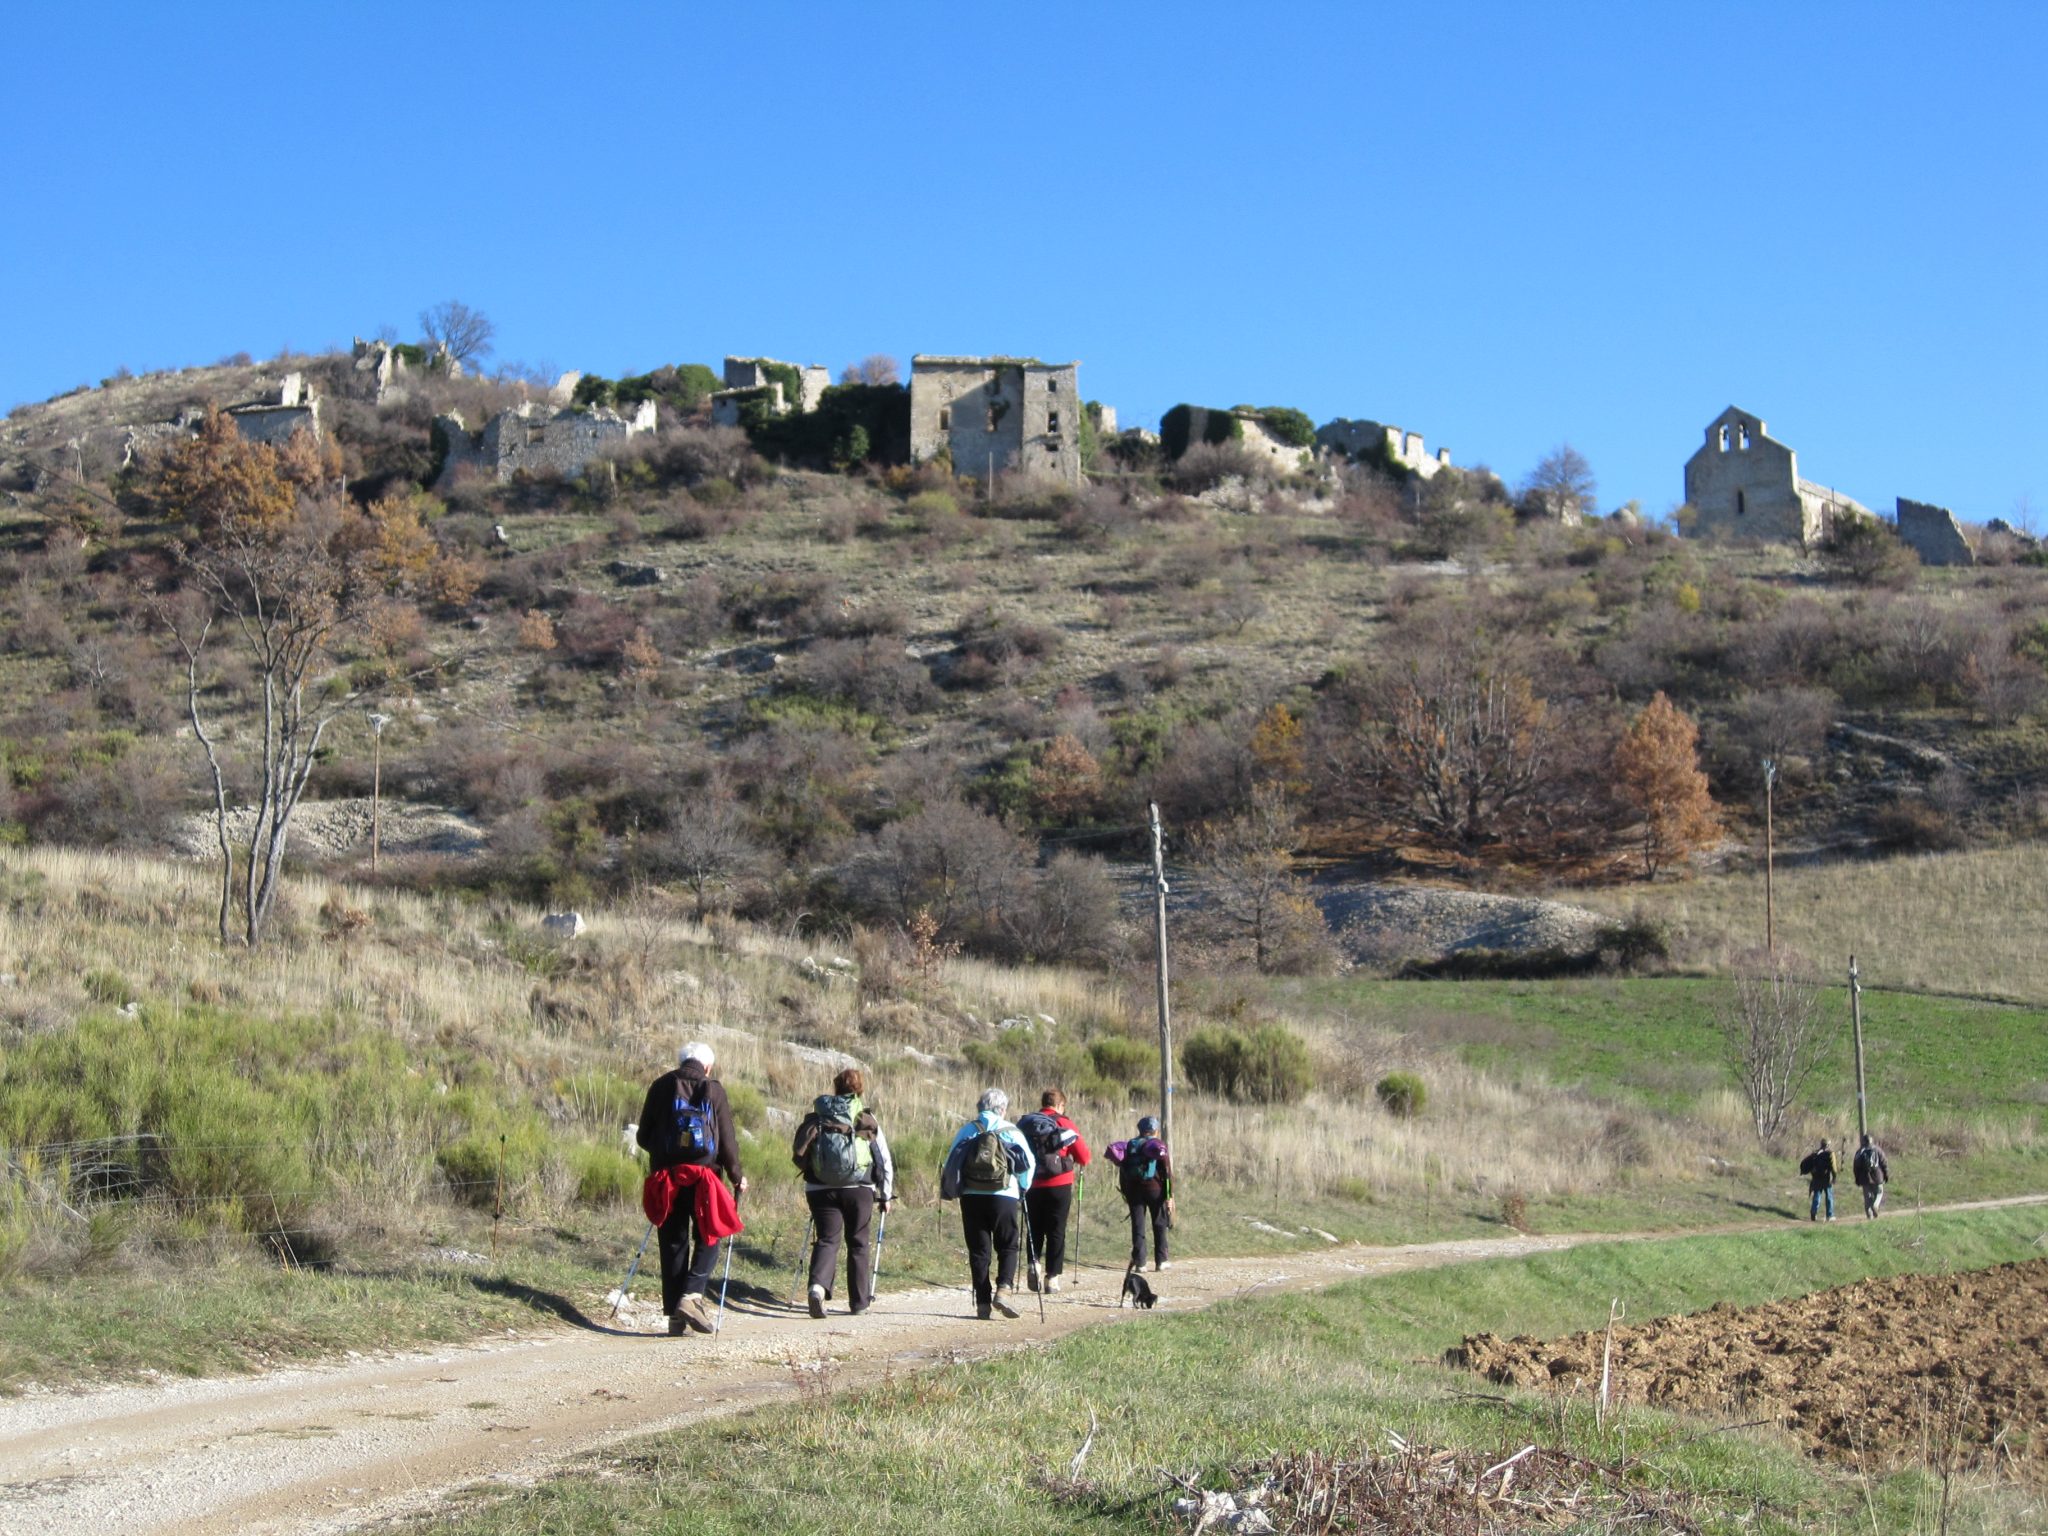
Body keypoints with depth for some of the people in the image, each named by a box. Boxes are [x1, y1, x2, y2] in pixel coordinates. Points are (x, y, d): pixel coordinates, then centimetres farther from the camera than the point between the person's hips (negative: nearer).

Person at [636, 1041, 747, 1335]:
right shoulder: (714, 1090, 0)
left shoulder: (661, 1087, 5)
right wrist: (736, 1176, 12)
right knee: (707, 1240, 9)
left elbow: (643, 1137, 8)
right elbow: (727, 1140, 0)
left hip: (666, 1178, 2)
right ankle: (692, 1295, -13)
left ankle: (675, 1315, 6)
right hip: (703, 1177, -2)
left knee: (673, 1245, 8)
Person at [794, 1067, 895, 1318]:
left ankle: (818, 1286, -24)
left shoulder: (815, 1119, 7)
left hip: (820, 1189, 1)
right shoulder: (867, 1120, 3)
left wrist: (812, 1174, 18)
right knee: (858, 1243, 12)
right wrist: (886, 1195, 11)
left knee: (827, 1239, 3)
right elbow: (885, 1160, 3)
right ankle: (859, 1302, 16)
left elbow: (798, 1155, 6)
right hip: (859, 1189, -1)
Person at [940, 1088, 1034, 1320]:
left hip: (971, 1196, 1)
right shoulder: (1012, 1132, 3)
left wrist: (949, 1191, 14)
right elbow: (1028, 1163, 1)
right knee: (1007, 1246, 9)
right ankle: (1003, 1289, -13)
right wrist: (1023, 1188, 17)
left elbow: (950, 1163, 2)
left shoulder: (967, 1131, 6)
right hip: (1003, 1196, -1)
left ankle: (982, 1302, 2)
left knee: (978, 1249, 7)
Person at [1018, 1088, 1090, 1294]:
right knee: (1056, 1232, 5)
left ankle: (1034, 1264, -6)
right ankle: (1052, 1277, 3)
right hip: (1059, 1185, -3)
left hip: (1032, 1185, 3)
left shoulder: (1024, 1123, 5)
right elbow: (1083, 1156, -5)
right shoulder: (1063, 1124, -4)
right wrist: (1080, 1162, 17)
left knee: (1035, 1230, 16)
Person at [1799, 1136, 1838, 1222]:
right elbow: (1833, 1166, -13)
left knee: (1817, 1196, 7)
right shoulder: (1830, 1152, -7)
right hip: (1827, 1178, -3)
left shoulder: (1815, 1152, 6)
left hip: (1816, 1178, 3)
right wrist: (1834, 1176, -5)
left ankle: (1813, 1214, -3)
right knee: (1829, 1197, 7)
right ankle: (1830, 1215, 8)